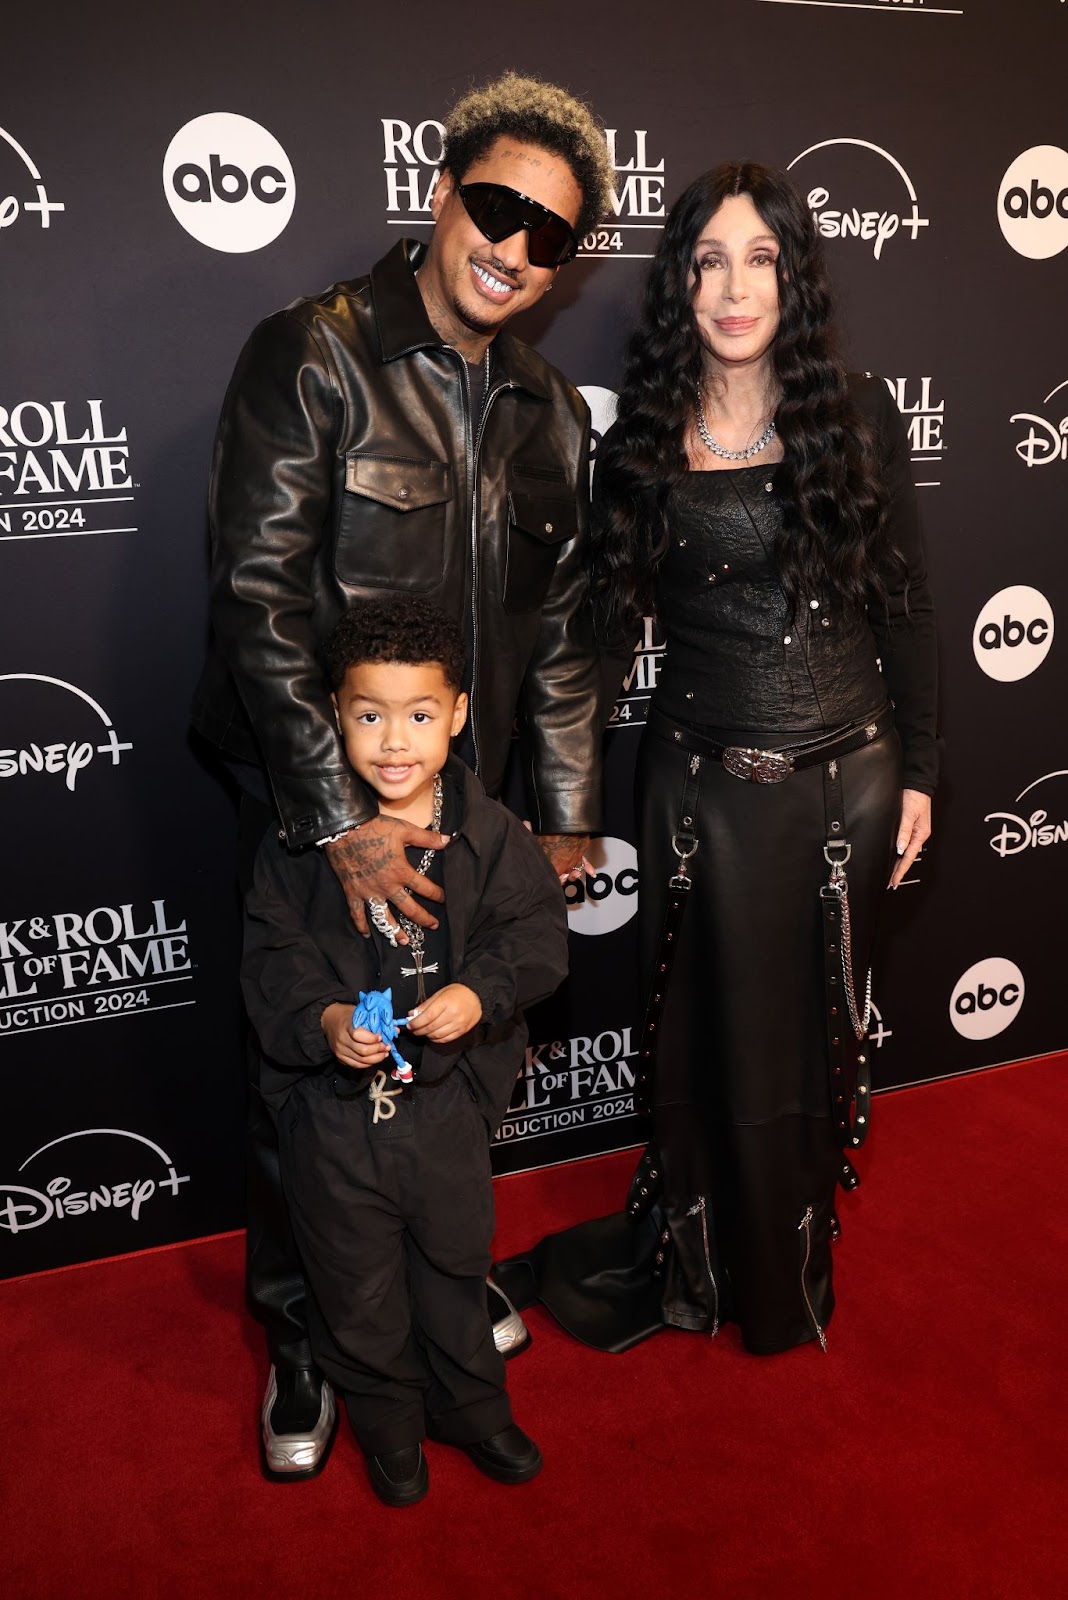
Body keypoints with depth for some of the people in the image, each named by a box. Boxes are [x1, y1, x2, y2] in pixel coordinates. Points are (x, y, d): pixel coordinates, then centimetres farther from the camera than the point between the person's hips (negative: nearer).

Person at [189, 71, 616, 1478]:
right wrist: (344, 818, -20)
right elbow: (260, 605, -16)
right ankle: (302, 1343, 34)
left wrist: (567, 819, 7)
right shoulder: (310, 358, -9)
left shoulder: (550, 415, 9)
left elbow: (559, 635, 11)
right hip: (315, 817, -4)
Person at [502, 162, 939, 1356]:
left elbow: (907, 606, 3)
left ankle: (790, 1279, 39)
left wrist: (916, 770, 1)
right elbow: (613, 609, 4)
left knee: (812, 1031, 14)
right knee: (712, 1031, 11)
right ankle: (693, 1264, 37)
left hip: (846, 775, 0)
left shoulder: (858, 416, -1)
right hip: (702, 776, 0)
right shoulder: (647, 435, 1)